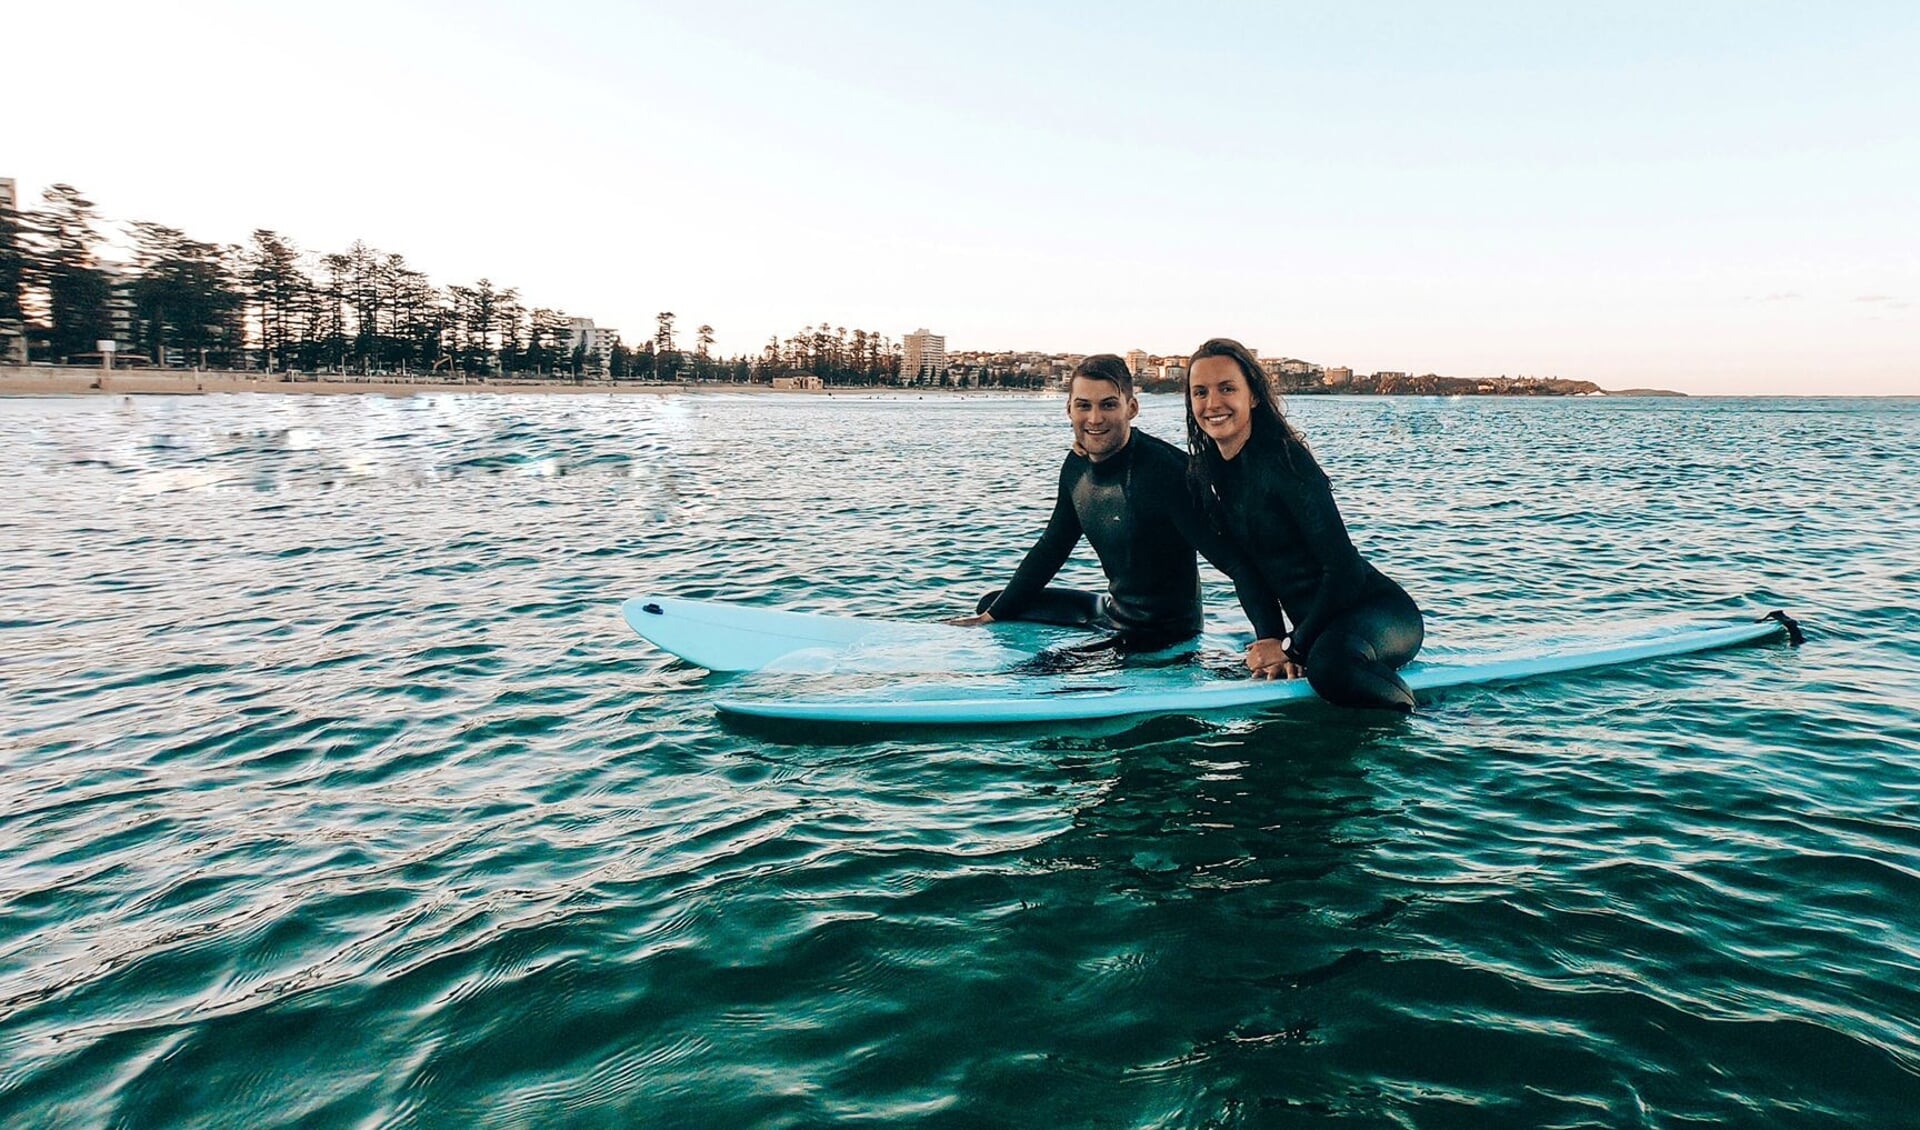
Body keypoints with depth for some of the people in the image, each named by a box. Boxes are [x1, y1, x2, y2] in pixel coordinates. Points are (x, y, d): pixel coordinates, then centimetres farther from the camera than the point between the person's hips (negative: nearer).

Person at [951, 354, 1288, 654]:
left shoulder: (1165, 469, -27)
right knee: (993, 604, 19)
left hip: (1163, 635, -8)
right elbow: (1050, 549, 11)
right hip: (1112, 610, 8)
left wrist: (1271, 640, -44)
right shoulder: (1077, 465, -3)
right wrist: (992, 615, 11)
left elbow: (1238, 559, -32)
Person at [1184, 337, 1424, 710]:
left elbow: (1344, 569, -21)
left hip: (1377, 610, -8)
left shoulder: (1284, 461, -18)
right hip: (1316, 626, 8)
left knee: (1330, 659, -39)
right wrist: (1270, 642, -1)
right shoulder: (1204, 474, 5)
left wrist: (1291, 646, -15)